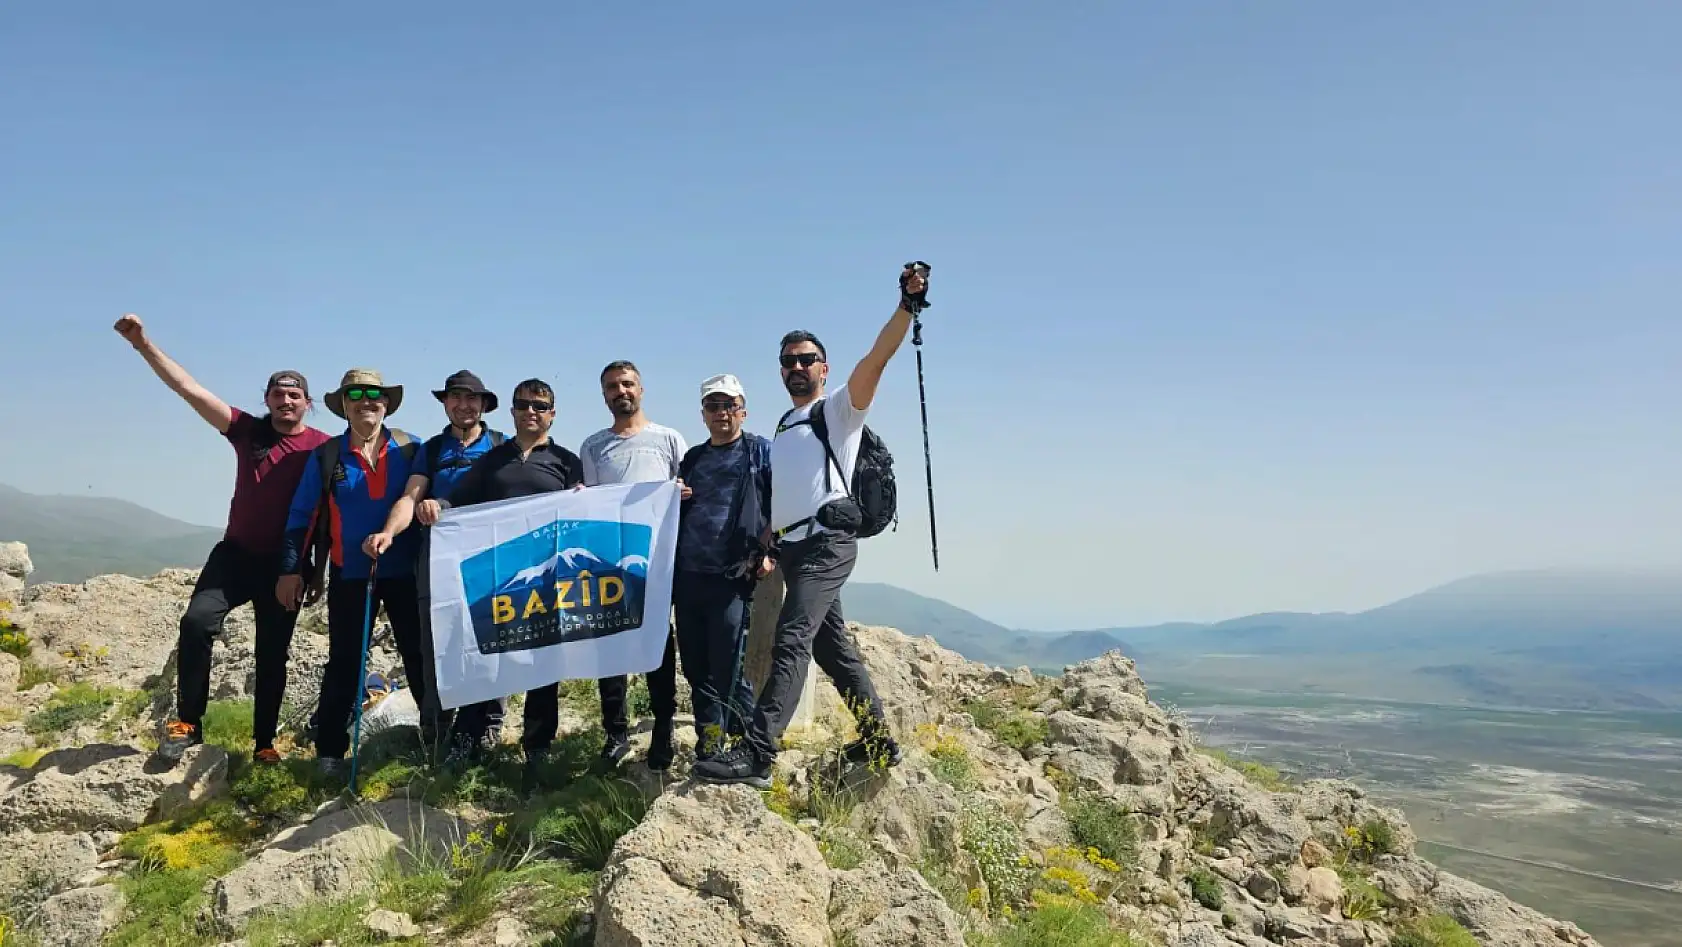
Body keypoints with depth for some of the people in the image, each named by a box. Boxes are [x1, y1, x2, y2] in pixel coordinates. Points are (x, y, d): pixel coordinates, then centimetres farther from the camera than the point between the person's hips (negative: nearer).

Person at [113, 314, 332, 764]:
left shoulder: (323, 447, -6)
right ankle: (188, 722, -7)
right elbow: (190, 389, -7)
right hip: (237, 553, 1)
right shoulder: (248, 430, -1)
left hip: (287, 564, -1)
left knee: (273, 654, 8)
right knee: (197, 620, -21)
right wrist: (143, 343, -16)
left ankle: (264, 743, 20)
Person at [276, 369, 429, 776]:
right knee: (344, 662, 7)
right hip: (349, 576, 0)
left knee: (420, 655, 7)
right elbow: (301, 516, 2)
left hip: (404, 572, 0)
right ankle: (330, 749, 17)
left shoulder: (410, 449, 1)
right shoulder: (326, 456, 1)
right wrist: (292, 569, -1)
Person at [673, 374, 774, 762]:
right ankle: (708, 749, 19)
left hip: (732, 577, -5)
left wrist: (771, 554, -10)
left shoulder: (761, 452, 4)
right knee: (696, 670, 8)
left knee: (727, 670, -8)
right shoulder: (692, 458, 19)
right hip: (687, 577, 6)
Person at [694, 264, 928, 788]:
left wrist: (907, 307, -27)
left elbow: (876, 358, -14)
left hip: (828, 540, -8)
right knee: (833, 647, 13)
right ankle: (879, 741, 24)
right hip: (793, 546, 9)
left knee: (791, 639, -22)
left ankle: (756, 754, -29)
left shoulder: (839, 408, 3)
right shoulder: (782, 428, 25)